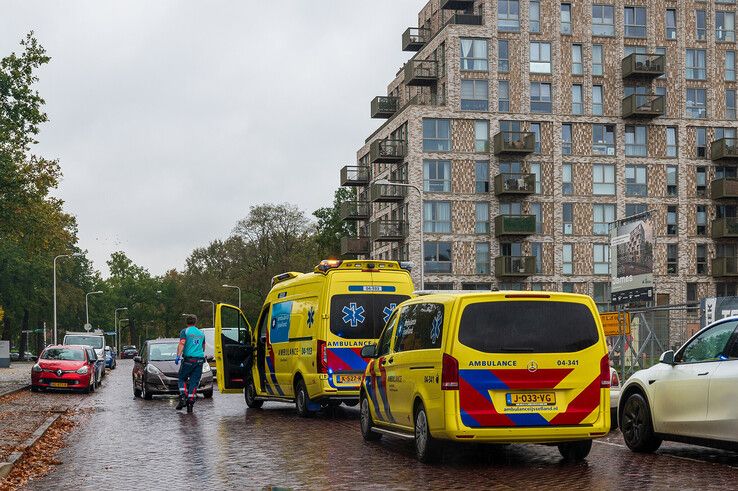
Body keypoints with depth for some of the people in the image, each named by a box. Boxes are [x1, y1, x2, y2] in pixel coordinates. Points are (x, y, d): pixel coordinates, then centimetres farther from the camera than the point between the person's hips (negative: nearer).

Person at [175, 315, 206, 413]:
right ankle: (190, 402, -2)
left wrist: (178, 355, -22)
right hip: (200, 359, 3)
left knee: (182, 379, 9)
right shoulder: (201, 333, 18)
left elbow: (182, 344, -14)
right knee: (194, 382, 4)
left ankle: (183, 398, -11)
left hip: (188, 359, -3)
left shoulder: (185, 331, 2)